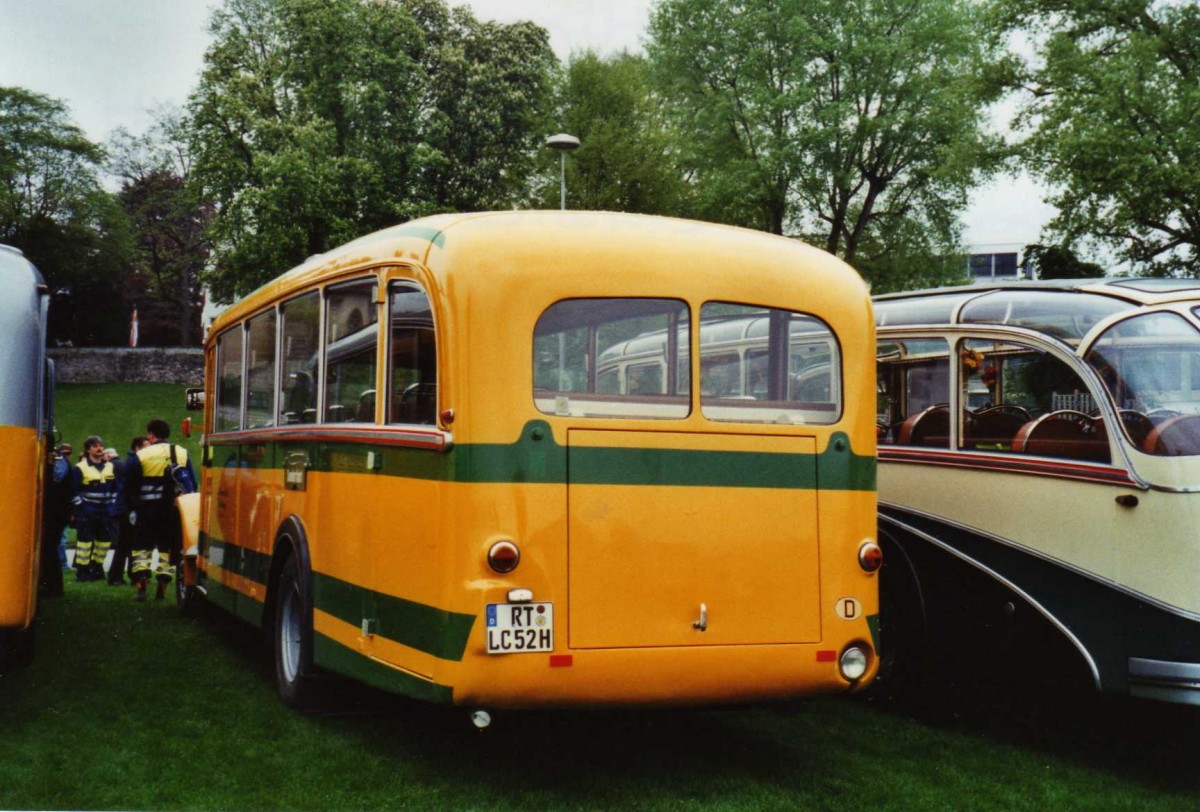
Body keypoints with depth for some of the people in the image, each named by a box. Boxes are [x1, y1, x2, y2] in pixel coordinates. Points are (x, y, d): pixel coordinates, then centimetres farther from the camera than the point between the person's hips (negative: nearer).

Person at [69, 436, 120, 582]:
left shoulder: (111, 467, 11)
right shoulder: (79, 469, -4)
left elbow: (116, 487, 16)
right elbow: (74, 491, -7)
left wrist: (113, 504, 8)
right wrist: (80, 506, -13)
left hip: (105, 512, 5)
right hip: (86, 513, -5)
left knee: (105, 539, 11)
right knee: (85, 540, -4)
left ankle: (96, 567, 26)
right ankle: (82, 570, 4)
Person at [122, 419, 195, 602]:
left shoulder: (140, 456, -5)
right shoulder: (183, 454, 5)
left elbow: (129, 488, -3)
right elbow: (192, 484, 7)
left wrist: (132, 508, 8)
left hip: (147, 510, -3)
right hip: (173, 510, 3)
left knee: (142, 546, 7)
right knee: (168, 546, 11)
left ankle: (141, 586, -5)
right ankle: (162, 589, 10)